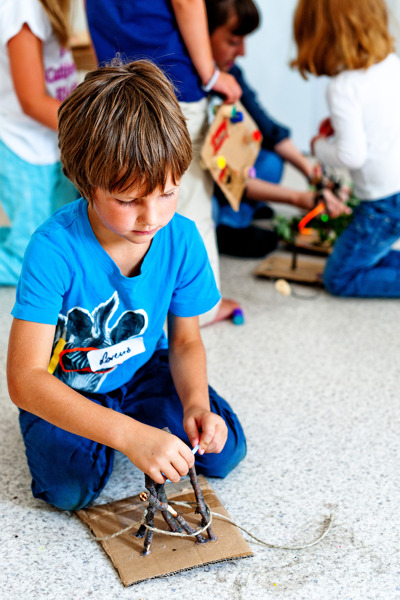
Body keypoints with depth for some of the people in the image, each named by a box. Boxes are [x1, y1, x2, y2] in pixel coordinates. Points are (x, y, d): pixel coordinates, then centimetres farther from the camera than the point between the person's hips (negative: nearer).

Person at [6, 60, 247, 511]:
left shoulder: (182, 240, -18)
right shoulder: (55, 249, -32)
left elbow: (186, 340, -4)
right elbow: (23, 379, -36)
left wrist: (196, 403, -26)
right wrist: (129, 434, -46)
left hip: (144, 373, 3)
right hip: (63, 389, -3)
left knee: (225, 451, -10)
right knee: (72, 487, -26)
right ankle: (115, 425, 8)